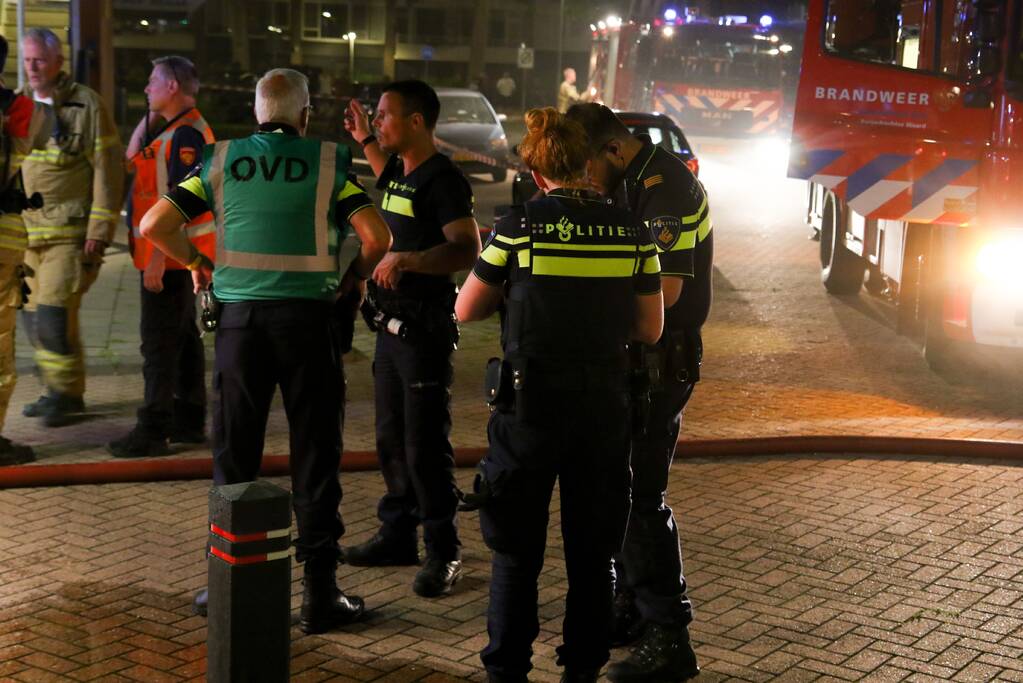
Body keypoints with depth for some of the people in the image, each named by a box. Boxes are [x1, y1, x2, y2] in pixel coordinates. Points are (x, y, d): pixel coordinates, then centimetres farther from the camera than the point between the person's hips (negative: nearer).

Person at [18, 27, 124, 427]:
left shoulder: (86, 105, -3)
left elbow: (107, 169, -6)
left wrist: (99, 229, -11)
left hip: (70, 233, -6)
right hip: (27, 232, 6)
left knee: (54, 314, -13)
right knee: (33, 317, 7)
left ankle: (67, 395, -1)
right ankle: (56, 391, 20)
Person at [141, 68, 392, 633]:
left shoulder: (221, 159, 5)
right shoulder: (327, 161, -1)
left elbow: (154, 225, 0)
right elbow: (377, 237, -10)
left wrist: (196, 262, 15)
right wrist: (350, 278, 7)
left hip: (239, 315, 2)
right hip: (306, 316, -2)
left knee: (233, 453, 12)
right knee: (314, 454, 5)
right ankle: (320, 594, 7)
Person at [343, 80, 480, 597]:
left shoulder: (442, 179, -16)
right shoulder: (400, 171, 12)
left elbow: (468, 249, -27)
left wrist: (406, 259, -35)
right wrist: (365, 141, 33)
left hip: (426, 328, -9)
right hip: (392, 323, 9)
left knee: (425, 446, -5)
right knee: (391, 440, 15)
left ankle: (444, 553, 4)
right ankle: (398, 535, 27)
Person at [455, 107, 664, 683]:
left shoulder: (520, 225, -9)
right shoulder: (631, 230, -1)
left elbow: (466, 310, 1)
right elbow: (650, 328, 5)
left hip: (532, 402, -2)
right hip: (605, 405, 2)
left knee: (517, 547, 10)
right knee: (593, 549, 14)